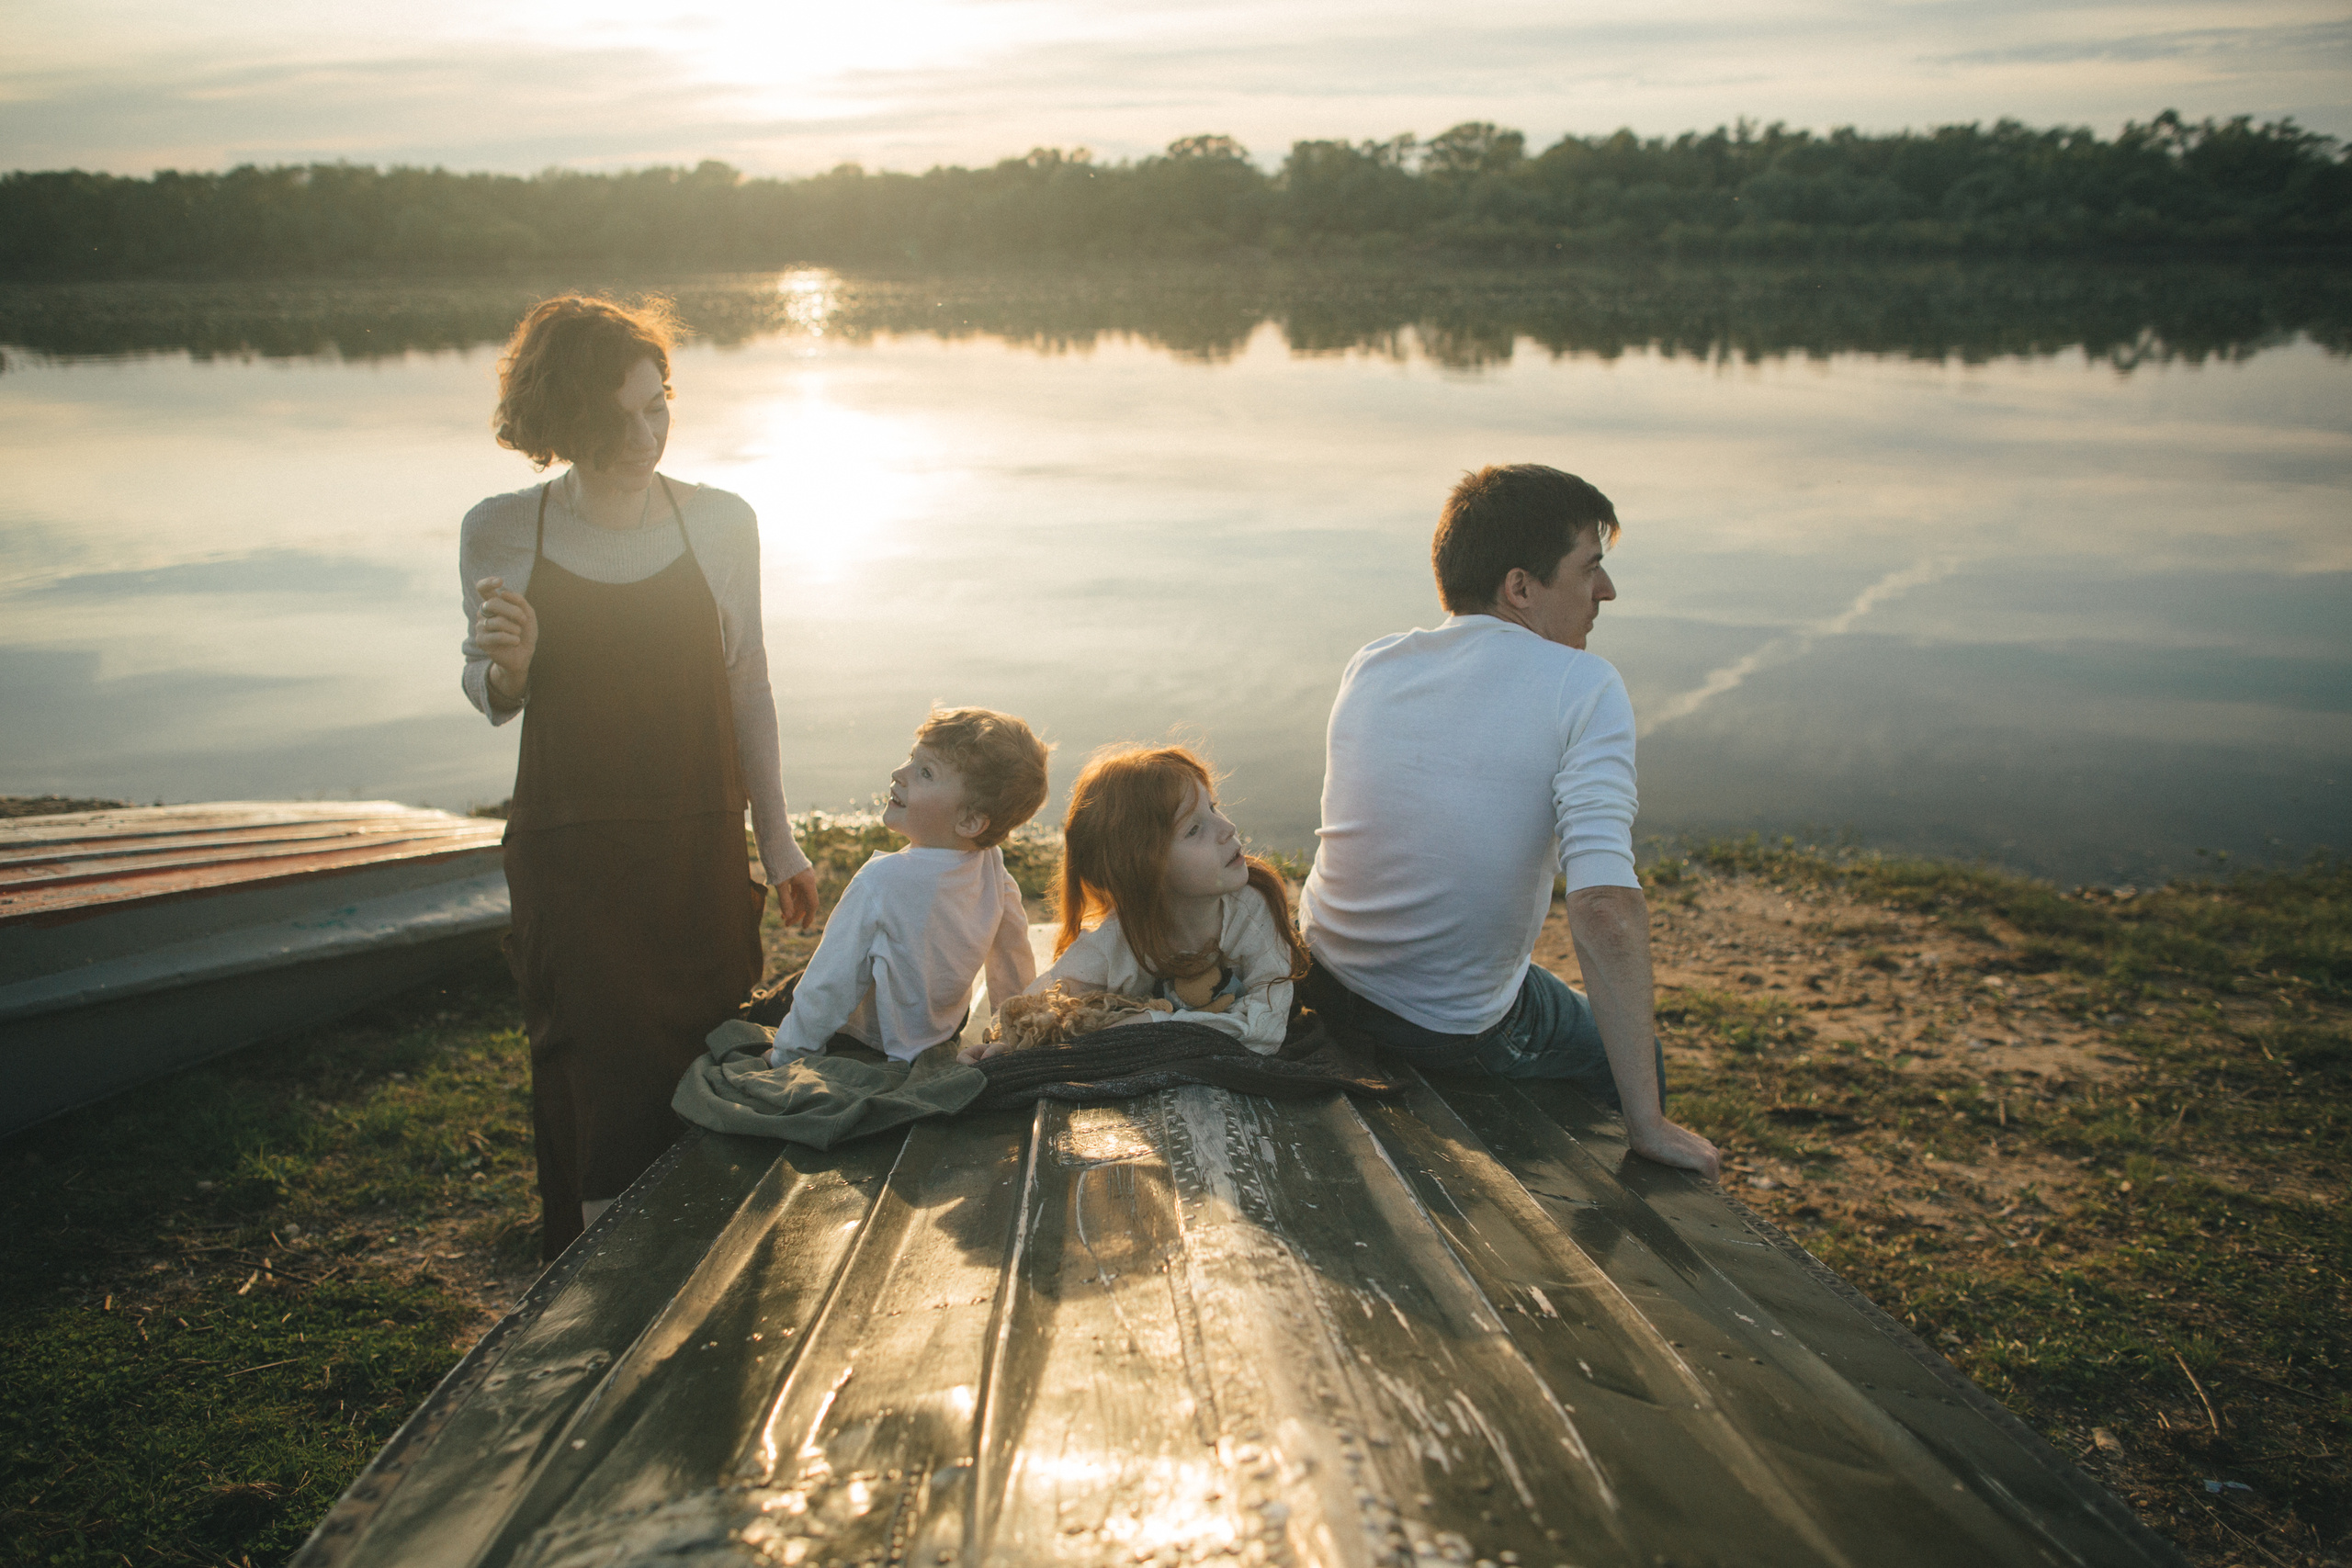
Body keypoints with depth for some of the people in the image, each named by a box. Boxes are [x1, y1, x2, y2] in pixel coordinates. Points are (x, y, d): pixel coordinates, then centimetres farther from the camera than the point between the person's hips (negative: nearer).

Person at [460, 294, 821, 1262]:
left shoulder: (719, 524, -1)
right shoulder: (500, 534, -3)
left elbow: (748, 688, 6)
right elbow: (493, 701, 8)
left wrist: (779, 847, 7)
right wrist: (506, 662, -17)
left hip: (701, 854, 1)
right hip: (570, 860, -1)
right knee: (598, 1082, 0)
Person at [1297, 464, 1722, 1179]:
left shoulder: (1368, 666, -3)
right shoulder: (1584, 687, -20)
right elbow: (1606, 909, -29)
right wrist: (1646, 1124, -27)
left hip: (1325, 985, 6)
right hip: (1455, 1032, -6)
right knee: (1632, 1059, 24)